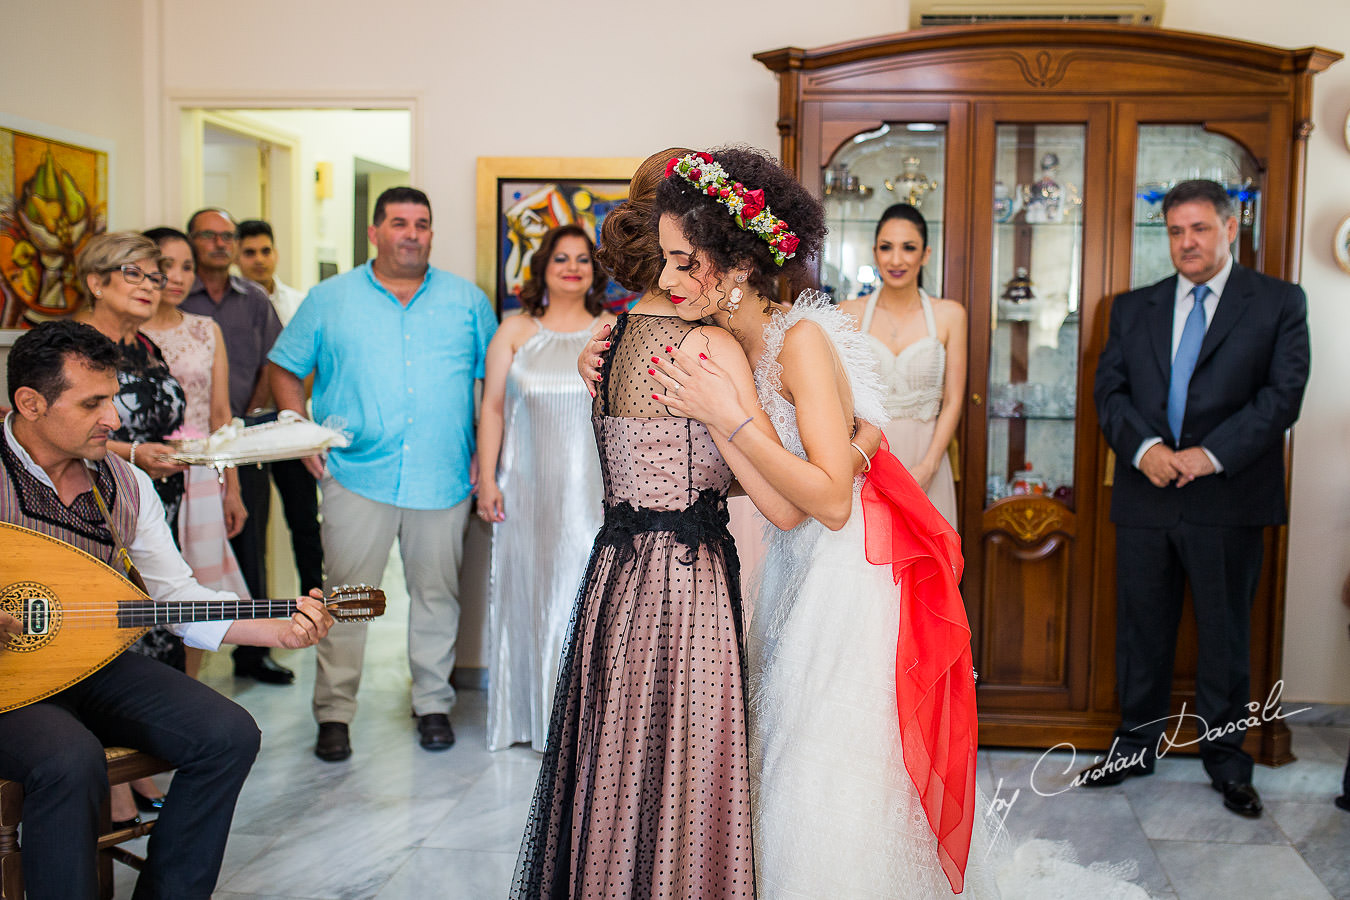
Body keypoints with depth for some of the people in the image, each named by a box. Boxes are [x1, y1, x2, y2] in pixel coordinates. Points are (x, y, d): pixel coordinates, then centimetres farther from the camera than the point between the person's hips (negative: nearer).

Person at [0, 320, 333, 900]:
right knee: (72, 759, -35)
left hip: (93, 662, 6)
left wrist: (280, 630, -10)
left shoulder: (127, 486, 3)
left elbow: (179, 596, 5)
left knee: (230, 735, -10)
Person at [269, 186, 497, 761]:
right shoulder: (331, 299, 7)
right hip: (357, 476, -1)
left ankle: (433, 703, 24)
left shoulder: (467, 301, 10)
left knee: (437, 594, 10)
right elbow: (284, 369, 10)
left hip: (443, 478, 1)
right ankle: (334, 712, 12)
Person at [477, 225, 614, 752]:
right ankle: (528, 714, 18)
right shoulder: (515, 331, 8)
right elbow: (492, 407, 5)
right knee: (528, 588, 6)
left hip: (596, 485, 0)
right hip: (529, 486, 1)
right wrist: (486, 479, -2)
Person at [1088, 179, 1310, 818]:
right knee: (1141, 627, 10)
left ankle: (1226, 757, 23)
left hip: (1228, 498, -2)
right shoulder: (1134, 308, 12)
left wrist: (1211, 454, -16)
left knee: (1226, 632, 7)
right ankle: (1137, 744, 24)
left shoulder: (1279, 302, 4)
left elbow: (1282, 393, -6)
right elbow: (1109, 389, 5)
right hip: (1145, 495, 3)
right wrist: (1144, 447, -13)